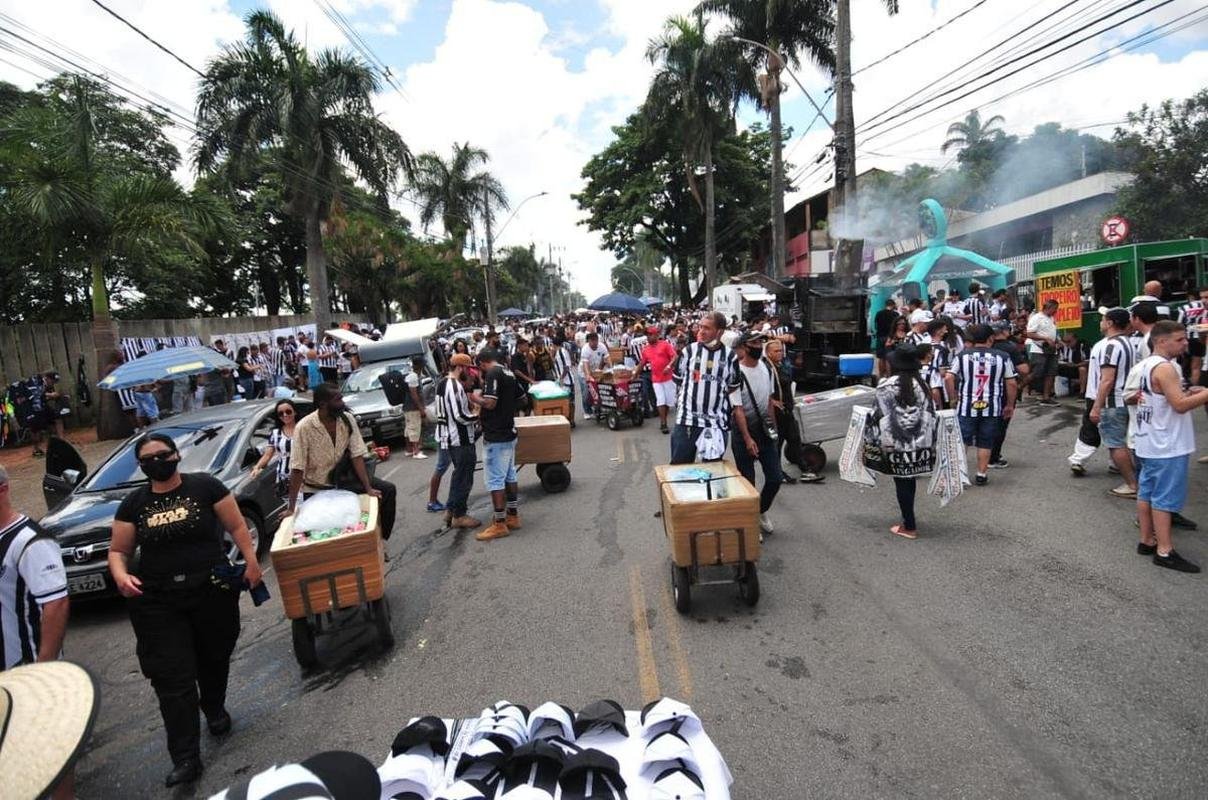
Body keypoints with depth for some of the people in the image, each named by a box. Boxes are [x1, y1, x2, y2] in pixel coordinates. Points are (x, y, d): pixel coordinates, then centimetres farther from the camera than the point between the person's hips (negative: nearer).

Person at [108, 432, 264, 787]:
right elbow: (118, 550, 9)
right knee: (172, 677, -2)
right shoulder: (134, 504, 4)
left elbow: (236, 525, -1)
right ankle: (185, 757, 6)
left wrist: (251, 561, -11)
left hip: (213, 592, -1)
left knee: (214, 659, 16)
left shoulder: (205, 486, -4)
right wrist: (120, 575, -12)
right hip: (157, 602, 1)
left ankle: (215, 709, 46)